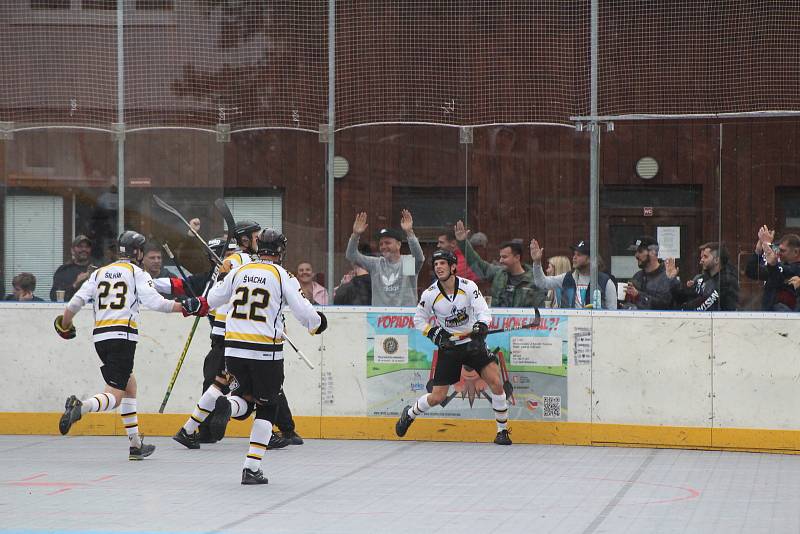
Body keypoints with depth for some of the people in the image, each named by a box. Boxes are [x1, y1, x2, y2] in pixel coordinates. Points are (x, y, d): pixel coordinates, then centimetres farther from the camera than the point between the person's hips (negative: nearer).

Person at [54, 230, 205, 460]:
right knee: (114, 396, -9)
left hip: (99, 337, 7)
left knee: (129, 384, 21)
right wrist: (185, 307, -2)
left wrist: (64, 327, 24)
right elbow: (154, 302, -11)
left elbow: (75, 302, 9)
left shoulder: (100, 273, 17)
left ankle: (135, 444, 19)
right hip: (122, 336, -7)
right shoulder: (137, 273, 1)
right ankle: (80, 407, -39)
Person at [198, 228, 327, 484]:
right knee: (266, 407, 11)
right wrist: (316, 323, 13)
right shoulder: (283, 276, -4)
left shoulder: (239, 271, 7)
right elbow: (303, 311, -9)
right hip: (265, 352, -4)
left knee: (244, 397, 21)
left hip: (234, 348, 4)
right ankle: (252, 468, 4)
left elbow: (212, 299, 19)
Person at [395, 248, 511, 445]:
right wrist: (434, 333, -12)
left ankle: (502, 431, -1)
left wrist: (481, 326, -35)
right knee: (437, 397, 0)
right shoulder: (430, 294, -9)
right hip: (448, 347, 0)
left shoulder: (468, 287, -10)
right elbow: (419, 320, 5)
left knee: (495, 381, -15)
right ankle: (409, 414, 31)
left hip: (473, 343, 0)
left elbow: (483, 311, -14)